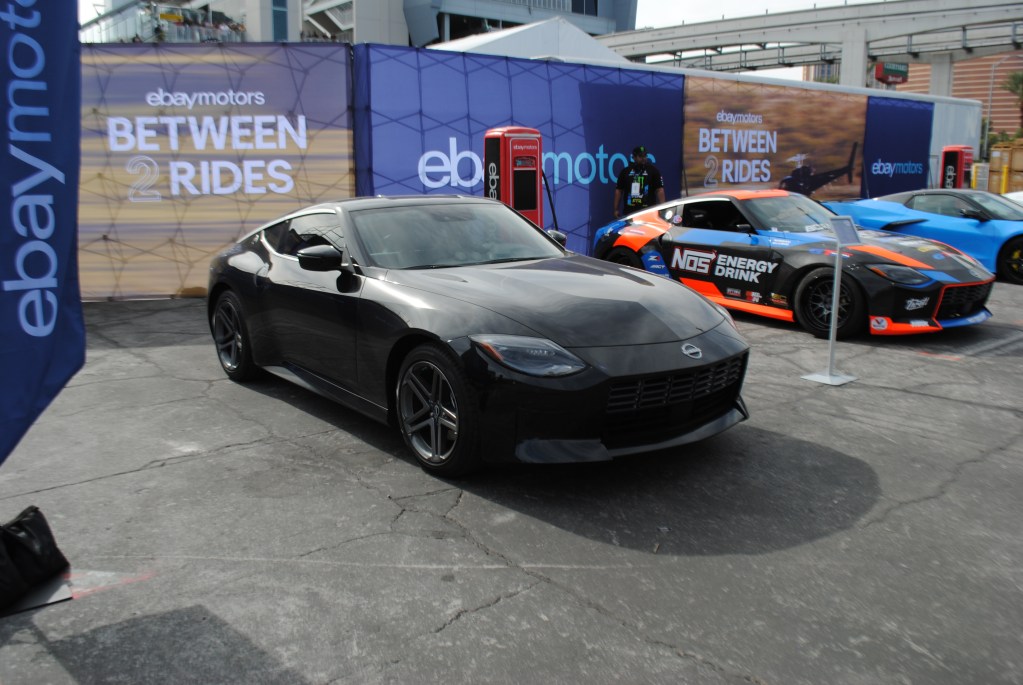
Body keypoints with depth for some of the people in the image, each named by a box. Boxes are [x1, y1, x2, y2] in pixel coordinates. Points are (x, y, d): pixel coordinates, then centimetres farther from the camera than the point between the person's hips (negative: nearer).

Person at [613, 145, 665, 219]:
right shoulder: (625, 171, 10)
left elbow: (660, 190, -2)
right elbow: (618, 190, 12)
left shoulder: (653, 170, 3)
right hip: (629, 211, 2)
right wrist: (616, 209, 8)